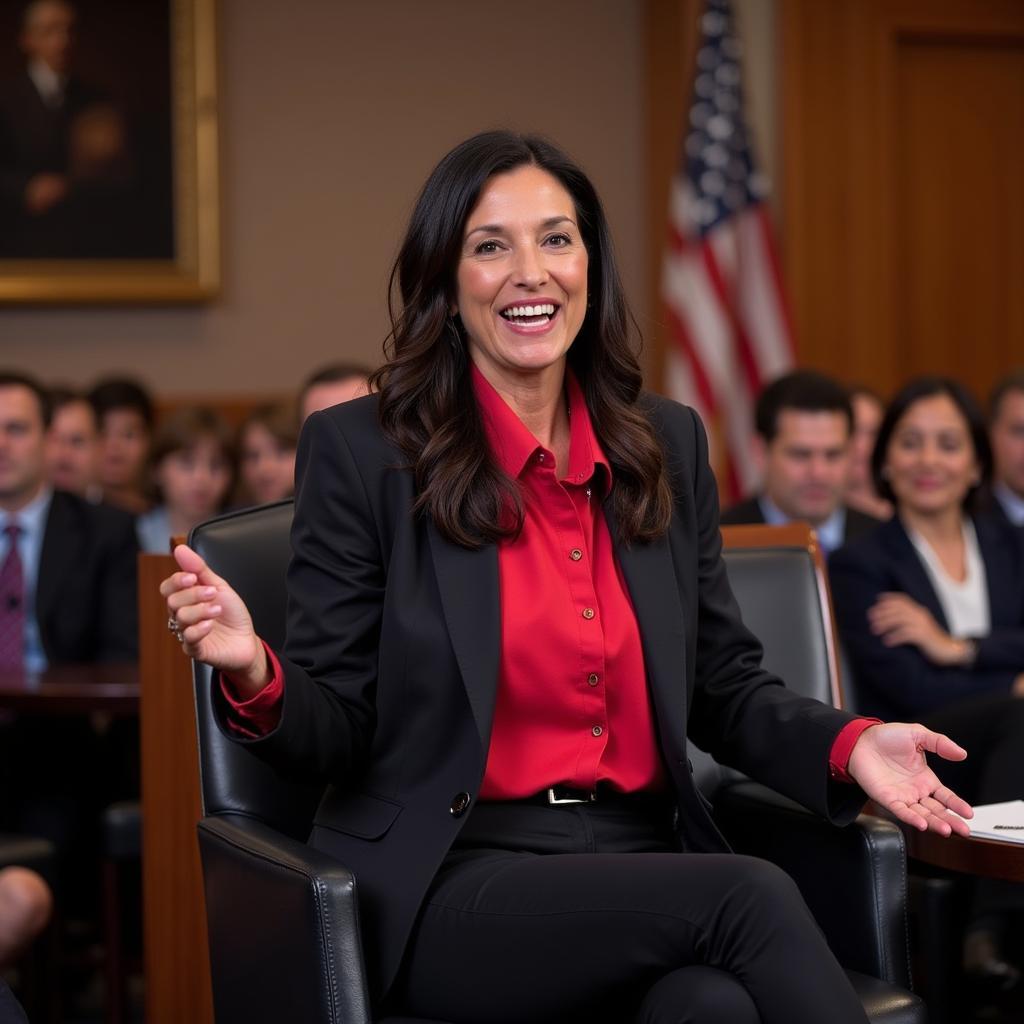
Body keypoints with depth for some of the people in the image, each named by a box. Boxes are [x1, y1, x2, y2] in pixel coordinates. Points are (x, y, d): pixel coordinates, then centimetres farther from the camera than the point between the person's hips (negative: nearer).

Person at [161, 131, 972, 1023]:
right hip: (453, 884, -3)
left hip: (640, 866, 4)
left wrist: (850, 745, -2)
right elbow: (335, 731, -2)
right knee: (749, 896, -28)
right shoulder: (360, 449, -2)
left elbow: (723, 688, 17)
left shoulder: (669, 444, 11)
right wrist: (254, 675, -24)